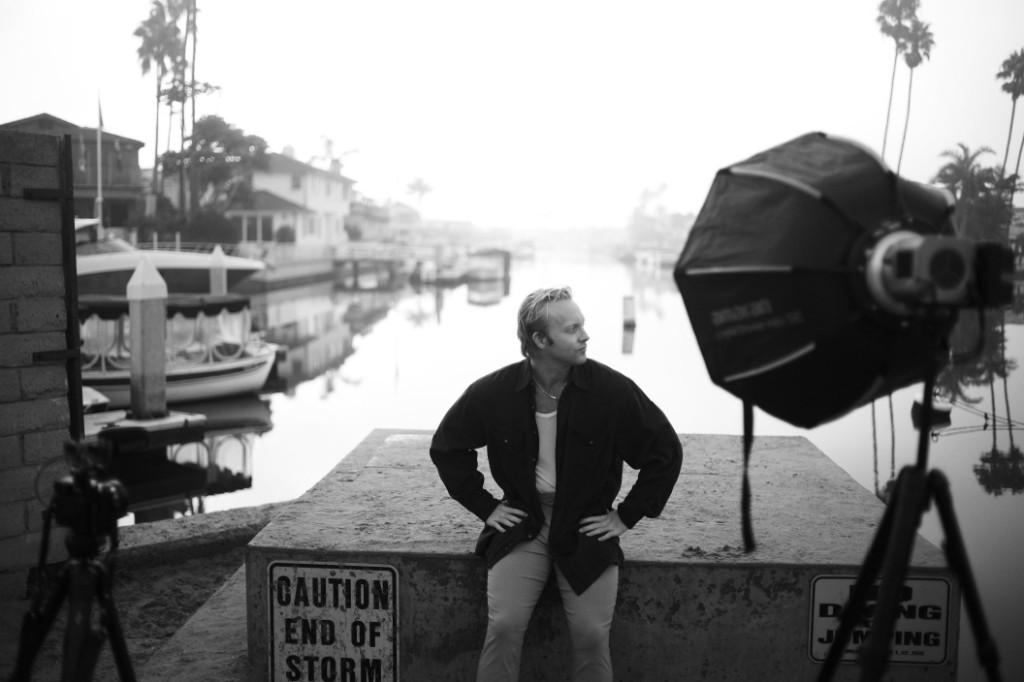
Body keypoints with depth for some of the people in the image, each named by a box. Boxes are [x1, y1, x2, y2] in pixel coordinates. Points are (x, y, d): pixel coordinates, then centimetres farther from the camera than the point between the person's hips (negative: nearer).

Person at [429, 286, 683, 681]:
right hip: (521, 524, 1)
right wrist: (483, 506, 3)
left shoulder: (613, 390, -11)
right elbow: (446, 447, 9)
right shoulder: (492, 393, -8)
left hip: (588, 528, 0)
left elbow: (666, 451, 0)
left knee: (592, 637, -8)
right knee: (503, 627, -13)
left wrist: (627, 515, -1)